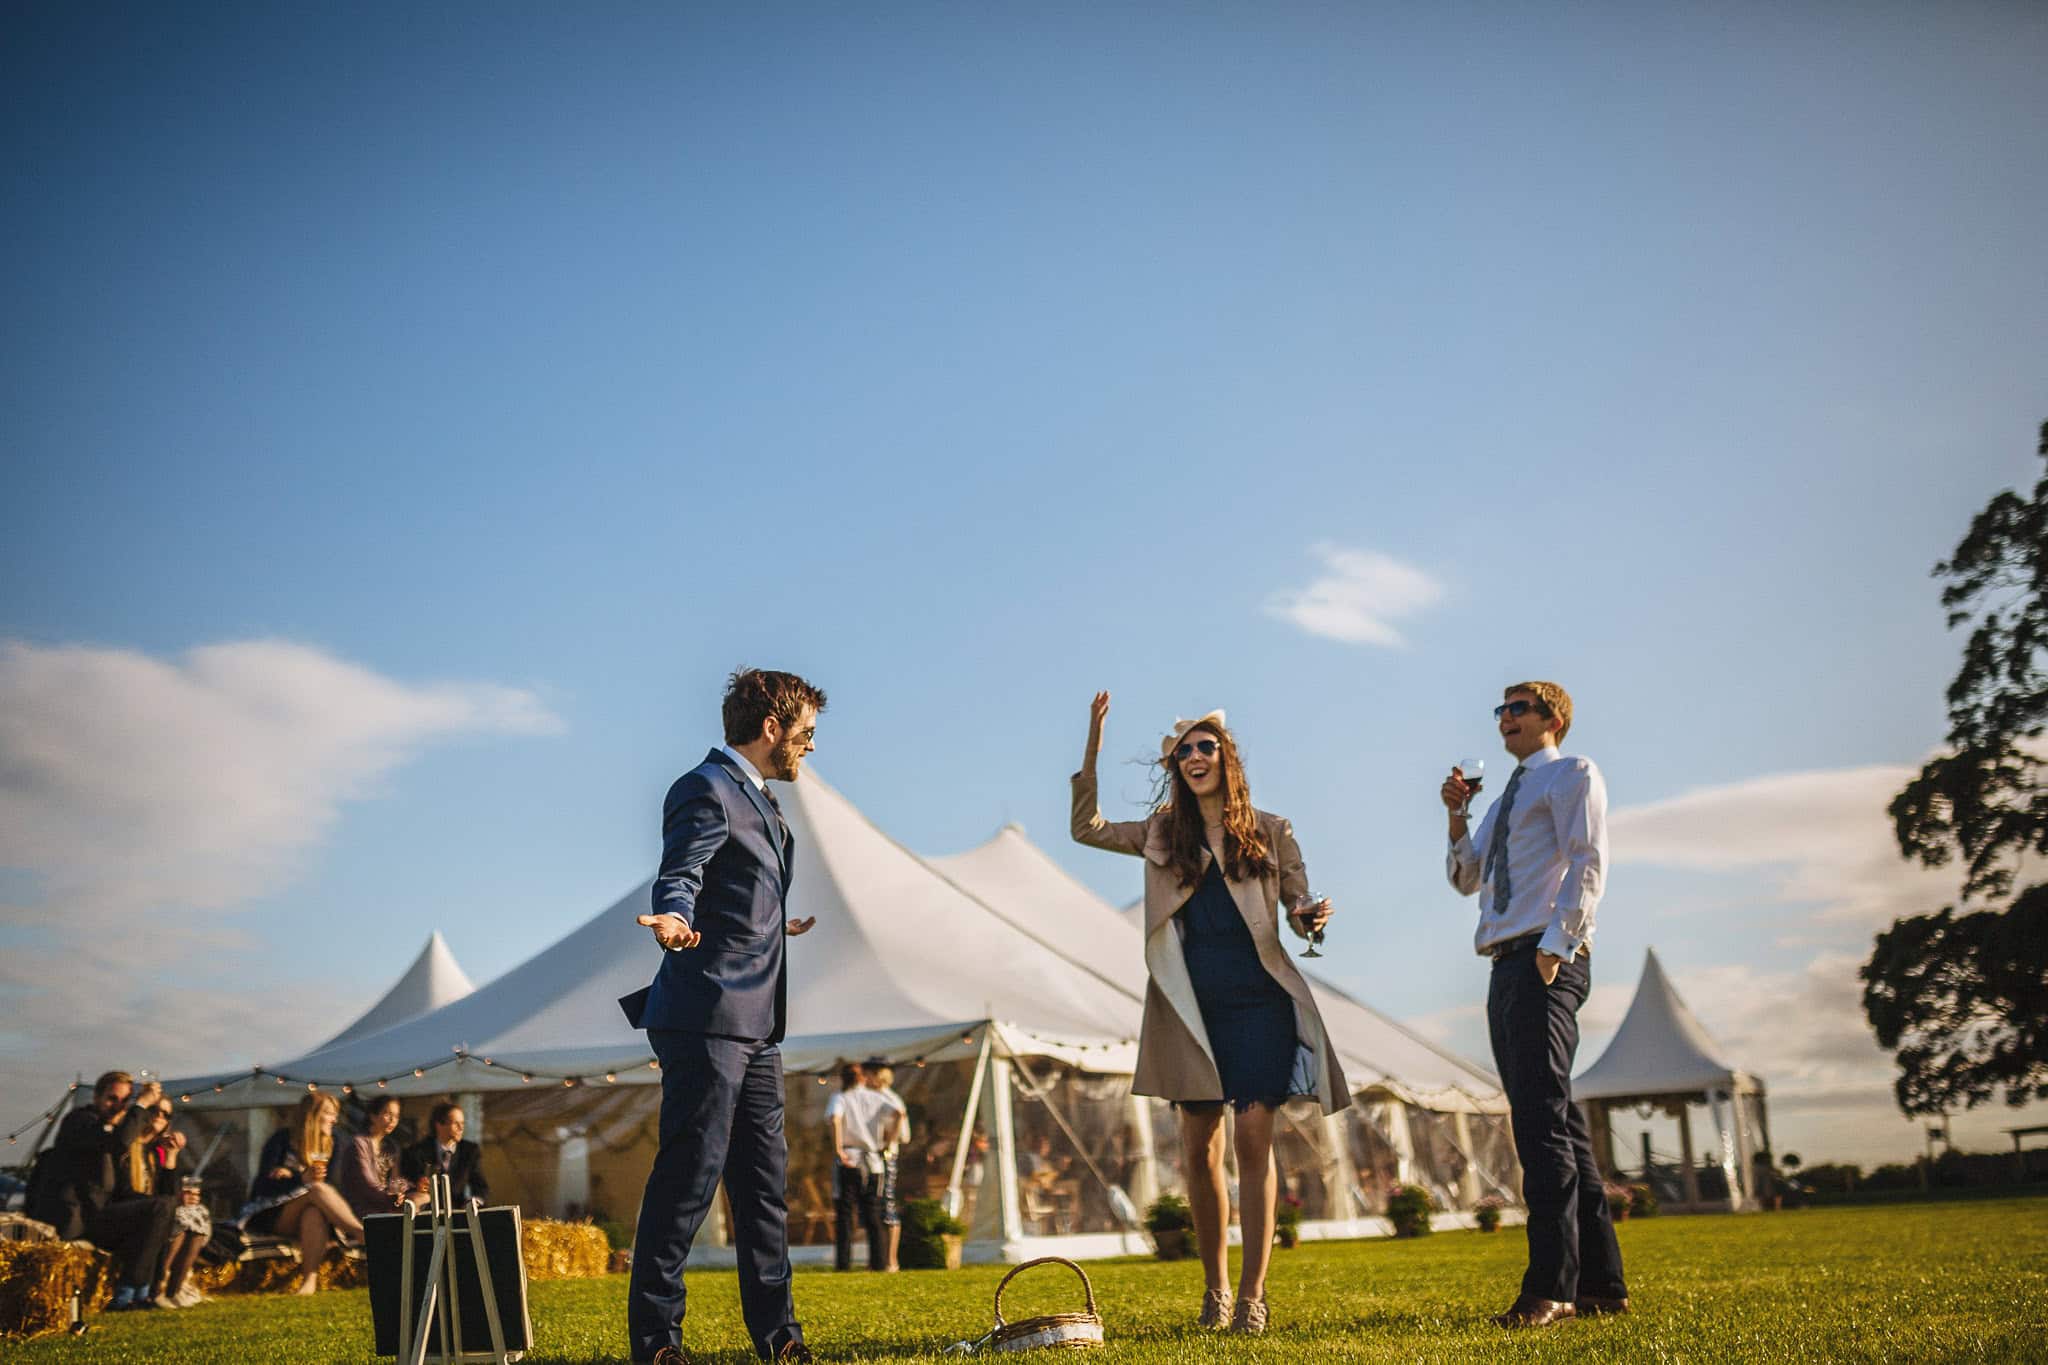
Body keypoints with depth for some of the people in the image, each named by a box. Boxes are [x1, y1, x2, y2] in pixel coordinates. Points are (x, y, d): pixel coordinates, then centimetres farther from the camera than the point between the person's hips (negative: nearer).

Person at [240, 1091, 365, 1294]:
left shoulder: (328, 1144, 11)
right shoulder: (282, 1139, -2)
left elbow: (328, 1184, 3)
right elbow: (265, 1183, -9)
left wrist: (291, 1175, -12)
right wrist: (301, 1179, -24)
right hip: (270, 1214, -3)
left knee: (314, 1213, -36)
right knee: (317, 1190, -32)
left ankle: (310, 1280, -50)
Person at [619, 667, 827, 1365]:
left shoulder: (757, 797, 21)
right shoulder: (707, 791, -10)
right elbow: (678, 878, -22)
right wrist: (674, 923, -43)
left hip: (754, 1024, 10)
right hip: (706, 1018, -10)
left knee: (764, 1179, 13)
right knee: (688, 1174, -6)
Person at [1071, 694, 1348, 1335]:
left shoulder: (1271, 833, 6)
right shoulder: (1163, 835, 10)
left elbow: (1300, 909, 7)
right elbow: (1086, 827, 7)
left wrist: (1312, 919, -18)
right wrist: (1093, 743, 1)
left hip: (1258, 1001, -2)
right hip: (1192, 1009, 2)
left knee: (1253, 1139, -9)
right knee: (1200, 1149, 5)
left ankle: (1252, 1294, -4)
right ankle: (1214, 1288, 20)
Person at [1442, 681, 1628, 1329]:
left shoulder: (1572, 773, 3)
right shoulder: (1507, 797, 28)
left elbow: (1587, 863, -10)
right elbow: (1466, 878, 24)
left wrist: (1555, 945, -19)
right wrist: (1457, 816, 9)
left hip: (1548, 962, -9)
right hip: (1507, 964, 9)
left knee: (1541, 1118, -16)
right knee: (1558, 1125, 8)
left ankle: (1551, 1288, -19)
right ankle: (1601, 1283, 13)